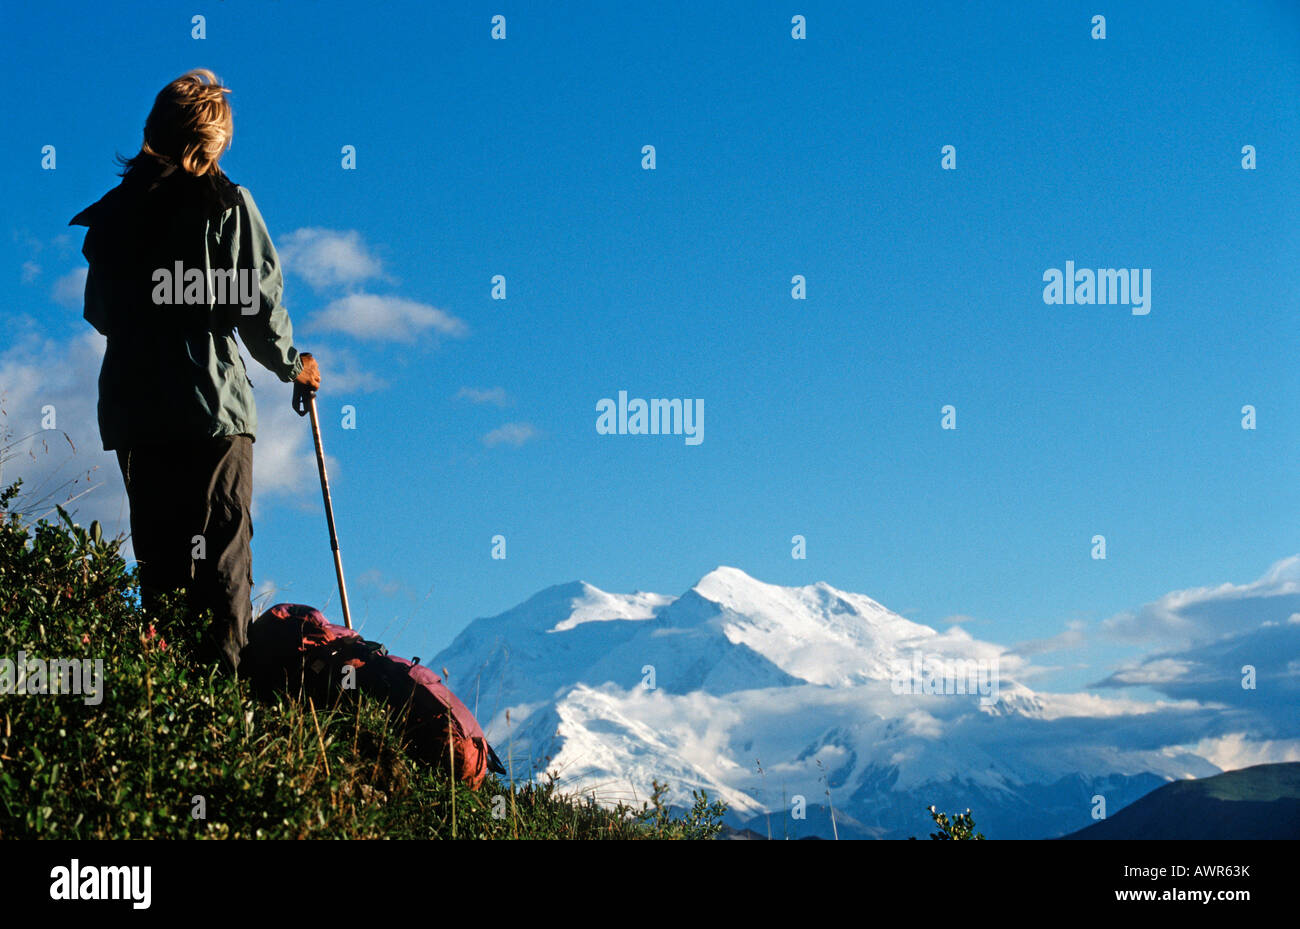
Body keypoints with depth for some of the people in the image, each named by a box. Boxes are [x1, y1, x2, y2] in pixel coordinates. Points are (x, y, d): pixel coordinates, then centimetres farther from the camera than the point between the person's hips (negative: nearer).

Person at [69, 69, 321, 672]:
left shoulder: (115, 210, 8)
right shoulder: (228, 204, -5)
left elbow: (97, 312, 14)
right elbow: (258, 303, -6)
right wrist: (291, 365, 12)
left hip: (133, 411, 4)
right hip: (212, 407, -4)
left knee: (158, 559, 12)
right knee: (222, 563, -1)